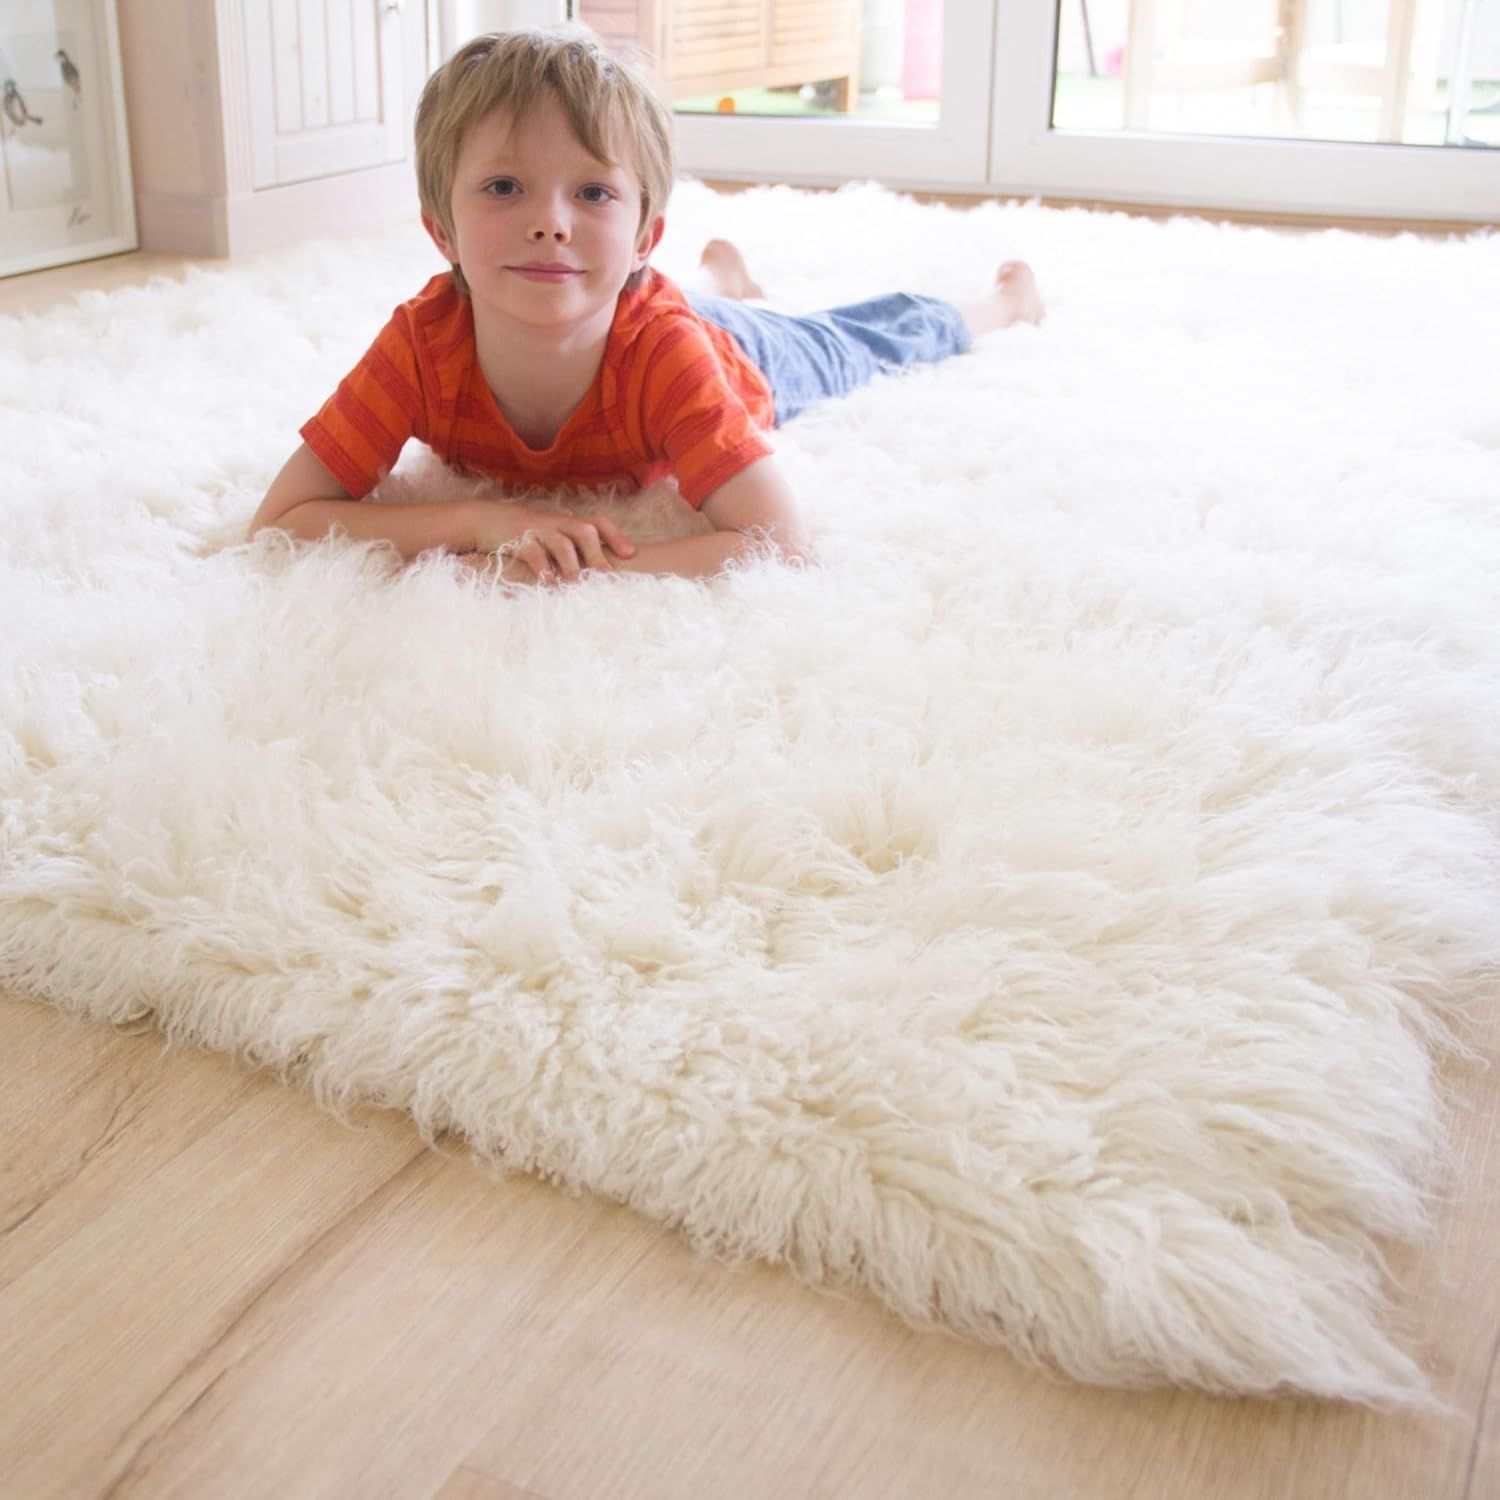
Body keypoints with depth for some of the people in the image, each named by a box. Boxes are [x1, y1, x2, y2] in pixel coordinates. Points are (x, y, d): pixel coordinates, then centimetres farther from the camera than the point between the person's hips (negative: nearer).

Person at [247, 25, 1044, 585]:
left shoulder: (664, 348, -49)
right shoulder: (423, 343, -43)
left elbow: (784, 542, -54)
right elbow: (279, 517, -44)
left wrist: (586, 570, -63)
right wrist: (481, 522, -55)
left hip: (739, 357, -2)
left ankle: (1002, 294, 58)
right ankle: (722, 276, 70)